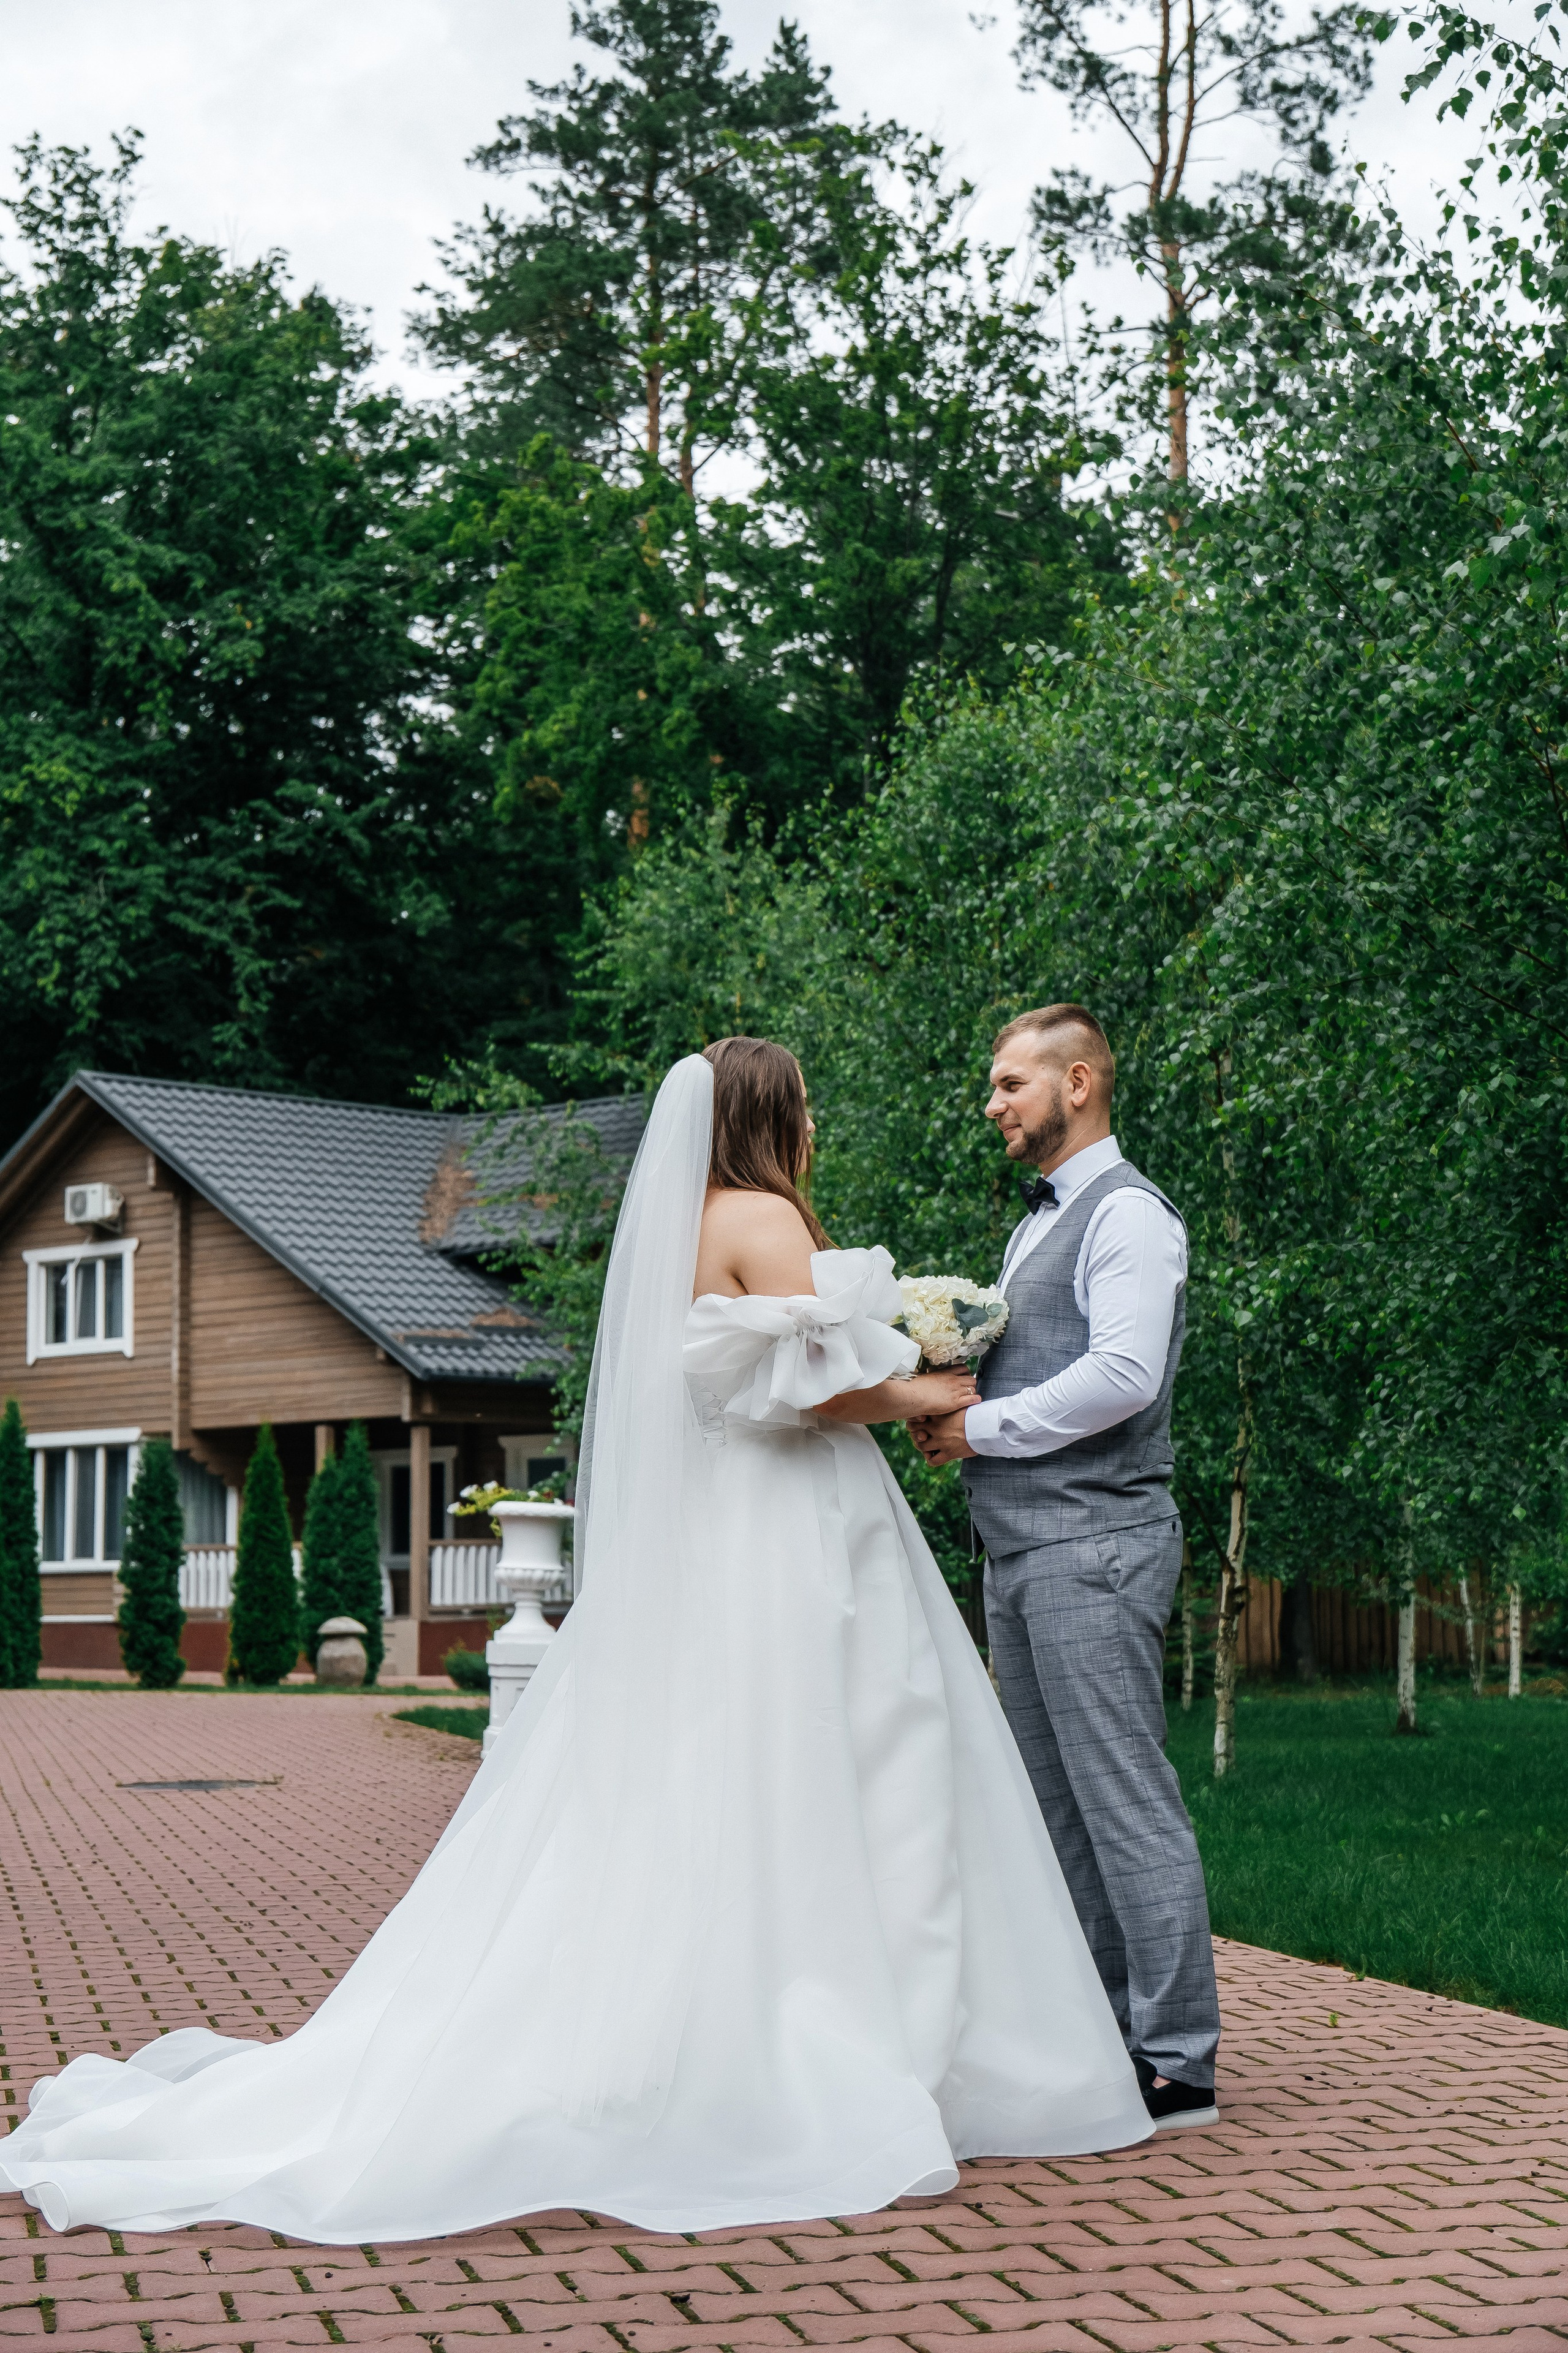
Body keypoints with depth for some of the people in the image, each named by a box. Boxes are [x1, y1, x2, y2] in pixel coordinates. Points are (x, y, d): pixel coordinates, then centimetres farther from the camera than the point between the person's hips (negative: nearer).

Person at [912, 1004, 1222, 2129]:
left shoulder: (1127, 1213, -9)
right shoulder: (1035, 1226, 21)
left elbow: (1123, 1377, -21)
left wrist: (981, 1426, -13)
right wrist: (946, 1395, 4)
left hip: (1094, 1544, -10)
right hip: (1020, 1547, 10)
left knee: (1127, 1802, -8)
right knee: (1061, 1810, 13)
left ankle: (1177, 2064, -3)